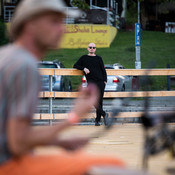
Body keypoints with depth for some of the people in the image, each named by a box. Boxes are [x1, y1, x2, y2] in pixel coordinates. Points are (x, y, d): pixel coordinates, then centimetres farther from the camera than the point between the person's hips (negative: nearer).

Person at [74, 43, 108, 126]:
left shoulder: (98, 58, 15)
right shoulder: (84, 58, 14)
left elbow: (103, 70, 15)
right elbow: (75, 65, 14)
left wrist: (105, 80, 1)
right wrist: (84, 68, -3)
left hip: (100, 82, 1)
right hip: (91, 82, -1)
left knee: (99, 101, -3)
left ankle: (97, 120, 0)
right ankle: (104, 114, -13)